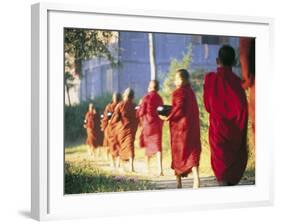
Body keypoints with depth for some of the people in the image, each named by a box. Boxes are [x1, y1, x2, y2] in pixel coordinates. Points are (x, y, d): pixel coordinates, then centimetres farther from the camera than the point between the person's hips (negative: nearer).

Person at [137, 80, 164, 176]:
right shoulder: (159, 98, 5)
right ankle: (160, 169, -17)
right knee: (157, 145, -3)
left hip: (148, 123, -2)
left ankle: (147, 168, 22)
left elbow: (141, 112, -7)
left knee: (148, 145, 13)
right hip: (158, 124, 3)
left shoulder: (146, 97, -9)